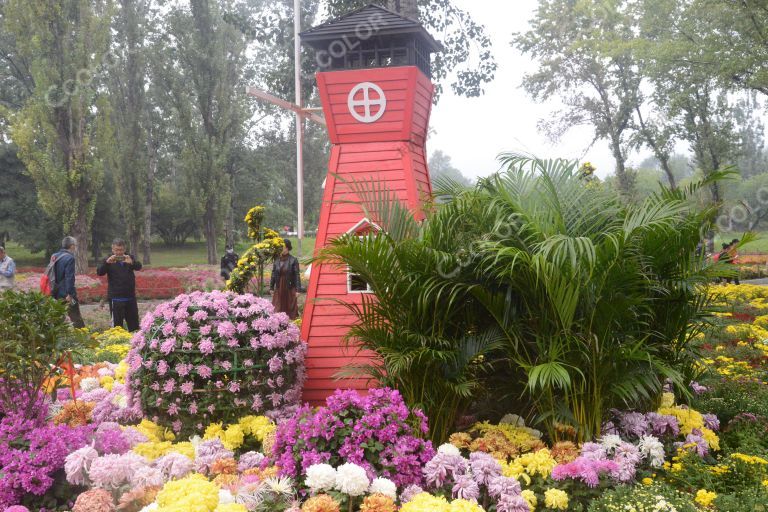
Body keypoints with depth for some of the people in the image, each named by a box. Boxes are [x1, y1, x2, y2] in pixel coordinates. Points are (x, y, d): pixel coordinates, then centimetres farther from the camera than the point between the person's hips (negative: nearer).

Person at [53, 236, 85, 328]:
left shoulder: (55, 257, 12)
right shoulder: (69, 258, -13)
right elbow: (69, 277, -20)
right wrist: (69, 293, -20)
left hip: (57, 294, 8)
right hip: (67, 294, -8)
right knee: (77, 320, -5)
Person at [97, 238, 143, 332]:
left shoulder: (129, 258, 6)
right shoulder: (109, 260, -1)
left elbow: (138, 267, -10)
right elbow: (99, 272, -14)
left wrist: (132, 262, -33)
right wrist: (107, 262, -33)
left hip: (130, 296, 3)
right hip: (115, 298, -3)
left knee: (134, 324, 12)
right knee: (117, 323, -5)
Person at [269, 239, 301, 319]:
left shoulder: (293, 260, -8)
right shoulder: (277, 260, 5)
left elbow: (297, 275, -8)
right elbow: (273, 274, 10)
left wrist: (297, 290, -12)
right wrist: (271, 288, 10)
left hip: (290, 289, -4)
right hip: (279, 288, 4)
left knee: (291, 309, 2)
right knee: (277, 310, 3)